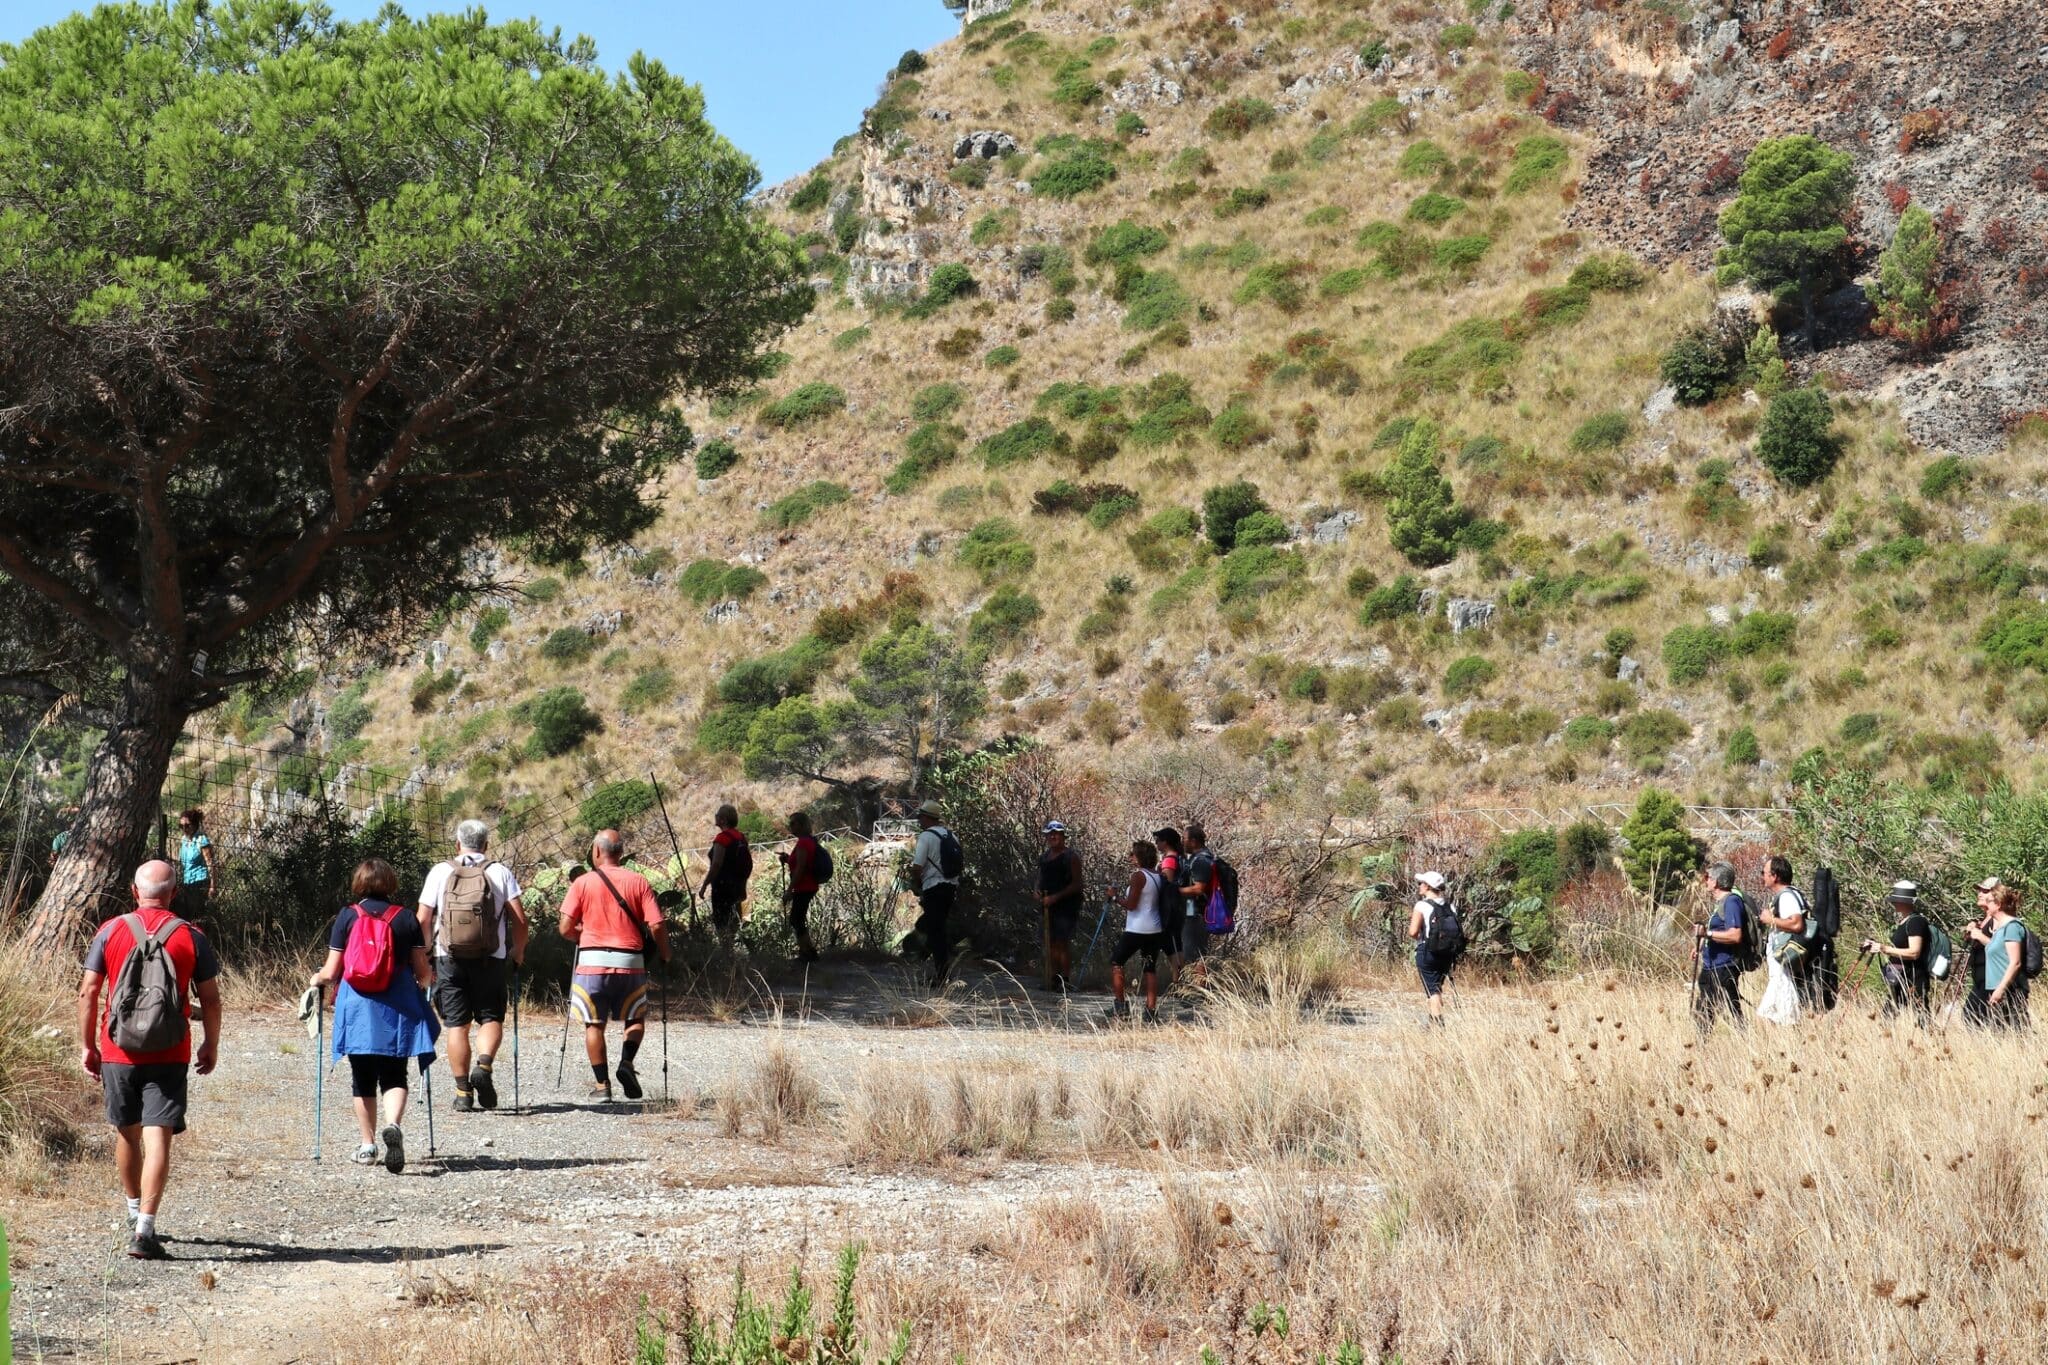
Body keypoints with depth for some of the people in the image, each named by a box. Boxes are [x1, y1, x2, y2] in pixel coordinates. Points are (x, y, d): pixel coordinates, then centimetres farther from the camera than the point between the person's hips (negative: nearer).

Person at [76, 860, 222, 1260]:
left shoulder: (111, 931, -1)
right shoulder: (191, 937, -3)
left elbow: (88, 992, -1)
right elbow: (210, 1000, 1)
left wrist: (87, 1045, 9)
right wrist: (211, 1046, 14)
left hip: (118, 1052, 2)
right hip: (169, 1057, -2)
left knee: (127, 1134, 19)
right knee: (157, 1138, -4)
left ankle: (135, 1212, 37)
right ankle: (144, 1230, -14)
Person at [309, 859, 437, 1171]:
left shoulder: (347, 917, 0)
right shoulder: (407, 918, 2)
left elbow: (331, 972, 1)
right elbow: (422, 972, 4)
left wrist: (317, 979, 23)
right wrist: (427, 980, 28)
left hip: (357, 1008, 0)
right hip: (398, 1009, 0)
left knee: (363, 1079, 12)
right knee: (394, 1076, 5)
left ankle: (367, 1146, 18)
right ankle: (394, 1124, -23)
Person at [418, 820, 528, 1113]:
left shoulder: (440, 872, 4)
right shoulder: (500, 872, 2)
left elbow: (423, 920, 1)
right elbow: (519, 918, -3)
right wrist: (518, 951, 13)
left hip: (449, 959, 1)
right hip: (490, 960, -1)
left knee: (456, 1025, 6)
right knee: (491, 1018, 9)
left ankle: (463, 1092, 5)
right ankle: (484, 1065, -18)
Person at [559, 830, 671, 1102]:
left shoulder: (583, 883, 0)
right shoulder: (638, 882, 1)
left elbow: (566, 928, -4)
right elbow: (656, 925, -5)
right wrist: (664, 955, 11)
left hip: (592, 961, -1)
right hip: (630, 961, 1)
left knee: (594, 1024, 10)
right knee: (636, 1018, 18)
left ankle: (601, 1085, 7)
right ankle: (627, 1063, -5)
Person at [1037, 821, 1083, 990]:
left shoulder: (1071, 856, -8)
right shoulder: (1046, 856, 15)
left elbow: (1076, 884, -12)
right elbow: (1041, 878, 25)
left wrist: (1056, 897, -19)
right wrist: (1039, 892, 3)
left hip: (1066, 906, -7)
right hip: (1049, 906, 7)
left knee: (1063, 943, -8)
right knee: (1051, 943, 8)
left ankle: (1065, 980, -5)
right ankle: (1053, 978, 13)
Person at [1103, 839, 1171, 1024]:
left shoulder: (1138, 876, -14)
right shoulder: (1157, 876, 10)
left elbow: (1131, 904, -15)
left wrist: (1115, 896, -1)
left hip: (1136, 930, -7)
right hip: (1155, 930, 7)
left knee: (1116, 962, 5)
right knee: (1151, 969, 10)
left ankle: (1121, 1007, 0)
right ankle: (1151, 1012, 6)